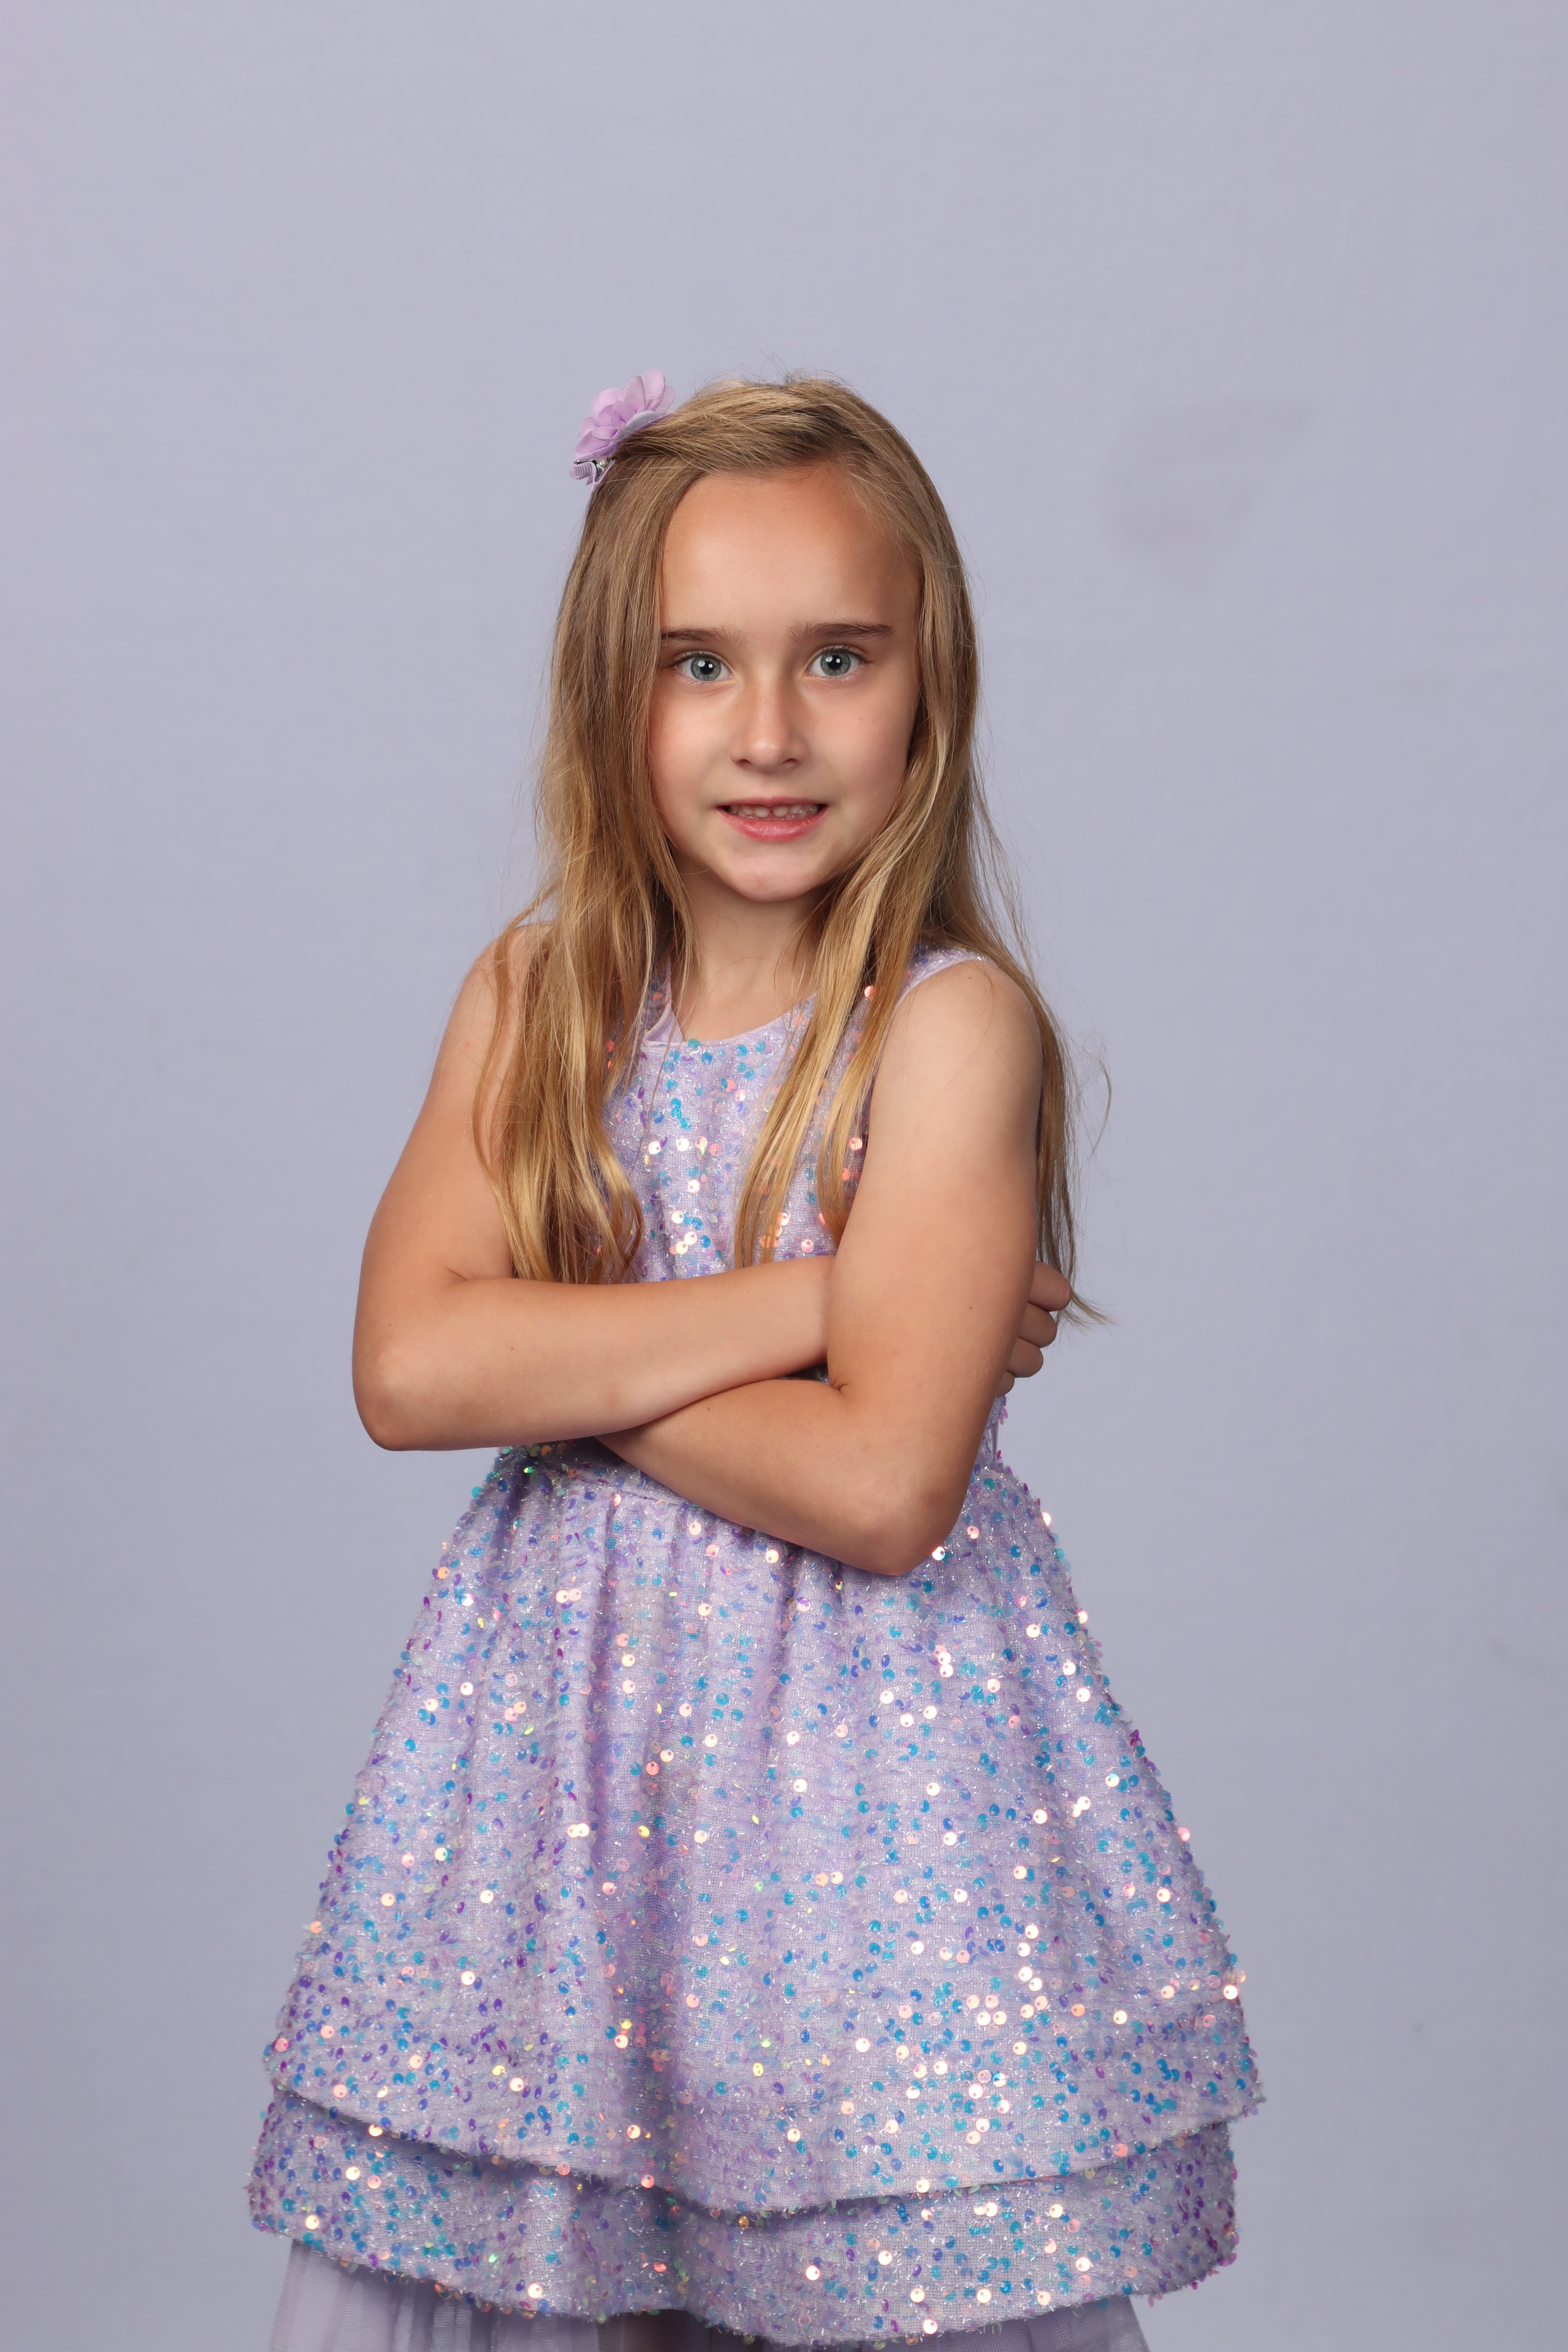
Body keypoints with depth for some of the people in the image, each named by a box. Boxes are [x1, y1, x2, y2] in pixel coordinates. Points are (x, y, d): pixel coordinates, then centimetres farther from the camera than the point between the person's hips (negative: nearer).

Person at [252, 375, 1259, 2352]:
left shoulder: (951, 1023, -11)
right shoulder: (534, 998, 3)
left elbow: (882, 1486, -19)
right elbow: (405, 1369, -11)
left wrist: (557, 1363, -10)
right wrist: (805, 1298, -15)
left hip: (870, 1741, -4)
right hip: (563, 1723, 4)